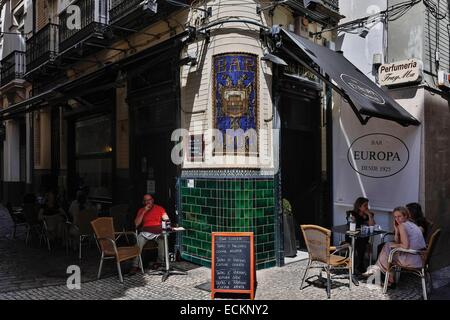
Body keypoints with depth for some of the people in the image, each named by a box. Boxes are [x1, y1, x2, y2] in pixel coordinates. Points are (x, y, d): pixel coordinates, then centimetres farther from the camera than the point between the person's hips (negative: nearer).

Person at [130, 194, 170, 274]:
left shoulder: (160, 208, 10)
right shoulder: (141, 210, 13)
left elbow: (166, 219, 2)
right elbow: (136, 224, 3)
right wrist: (144, 212, -4)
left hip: (158, 232, -1)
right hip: (145, 232, 1)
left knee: (163, 239, -34)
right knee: (139, 240, -31)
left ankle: (160, 261, -14)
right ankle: (135, 266, -28)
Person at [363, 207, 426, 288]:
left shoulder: (402, 225, -11)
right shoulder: (412, 224, 17)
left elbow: (405, 246, -20)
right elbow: (397, 242, 17)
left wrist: (394, 245, -3)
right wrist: (396, 230, 6)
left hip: (412, 260, -9)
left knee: (387, 249, 8)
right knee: (388, 245, 17)